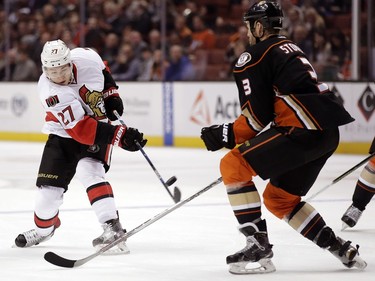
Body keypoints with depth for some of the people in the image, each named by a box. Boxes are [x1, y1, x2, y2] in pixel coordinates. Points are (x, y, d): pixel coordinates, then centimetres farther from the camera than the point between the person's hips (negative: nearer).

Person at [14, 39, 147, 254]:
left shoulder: (86, 58, -22)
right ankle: (44, 228, 29)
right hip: (64, 134, 0)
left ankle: (113, 228, -30)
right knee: (49, 185, -1)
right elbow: (81, 129, -37)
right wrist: (119, 135, -44)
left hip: (100, 123, 0)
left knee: (88, 171, -24)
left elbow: (102, 69, 7)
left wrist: (111, 93, -5)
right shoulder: (49, 91, -31)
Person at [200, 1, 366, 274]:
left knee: (233, 165, -7)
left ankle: (258, 246, -12)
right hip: (328, 133, 9)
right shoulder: (291, 49, 27)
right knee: (278, 198, 21)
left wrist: (226, 134, 4)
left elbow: (258, 116, -7)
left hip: (304, 130, -9)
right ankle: (341, 248, 21)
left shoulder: (254, 57, -1)